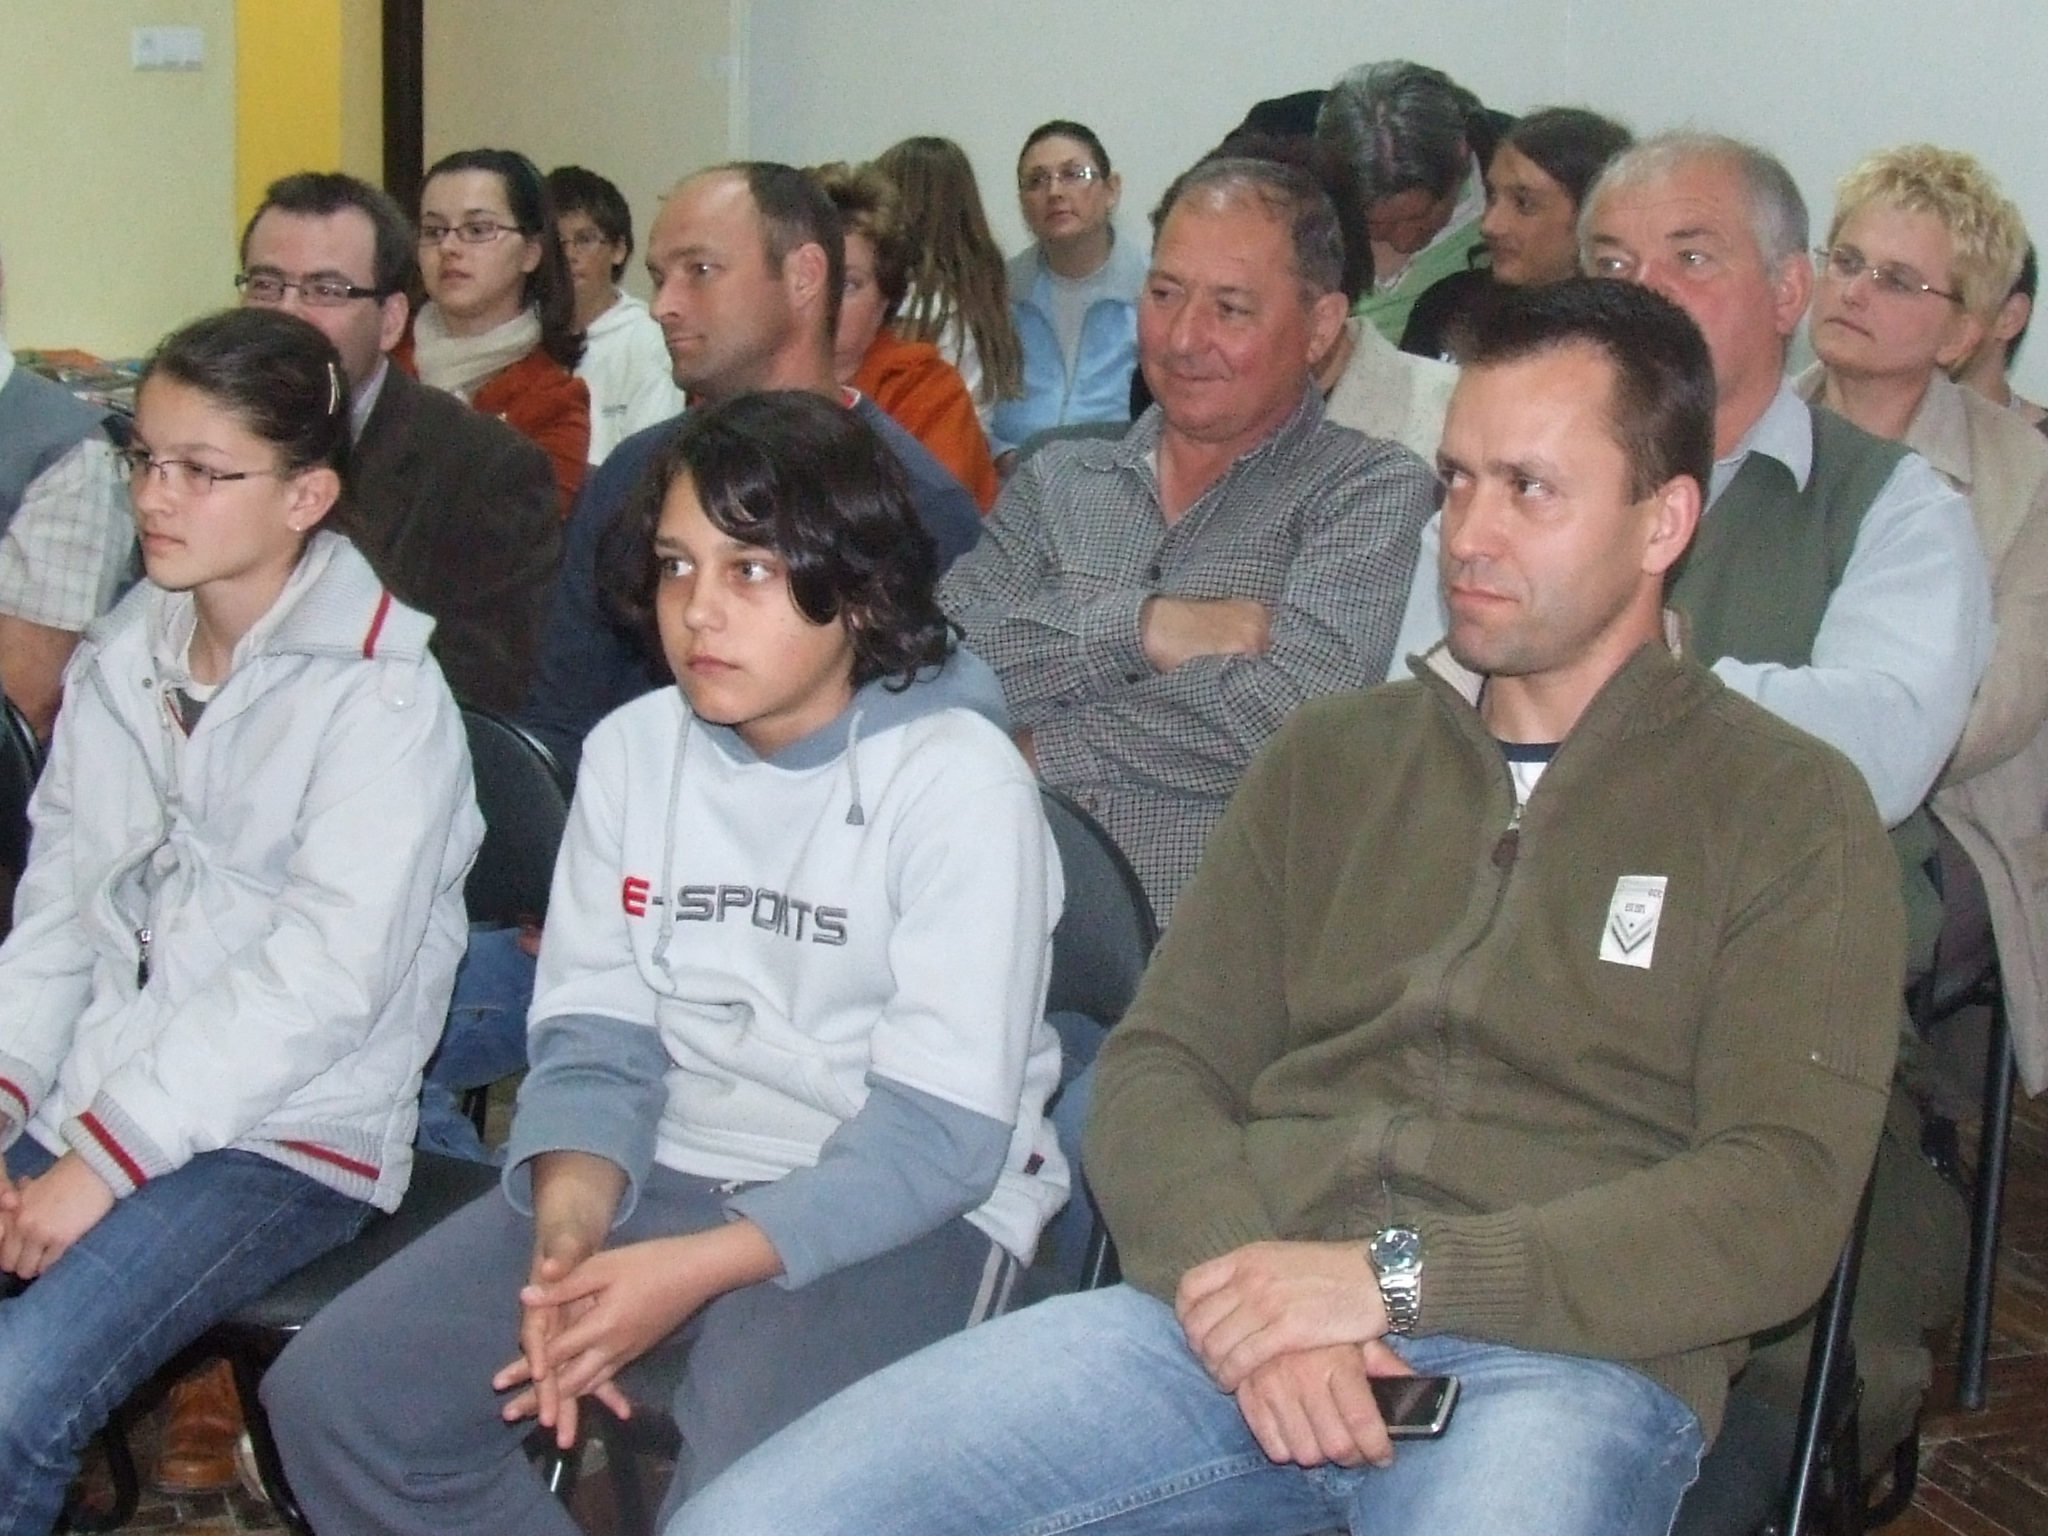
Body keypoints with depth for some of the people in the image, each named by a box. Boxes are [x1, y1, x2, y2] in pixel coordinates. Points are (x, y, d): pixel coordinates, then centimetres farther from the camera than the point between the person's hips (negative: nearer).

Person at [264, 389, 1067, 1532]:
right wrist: (568, 1233, -17)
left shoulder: (957, 777, -12)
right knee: (335, 1397, -8)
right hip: (669, 1166, 6)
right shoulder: (633, 751, 7)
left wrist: (697, 1267, -26)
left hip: (906, 1208, -5)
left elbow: (944, 1126, -16)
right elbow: (593, 1033, 4)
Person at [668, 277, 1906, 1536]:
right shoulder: (1330, 755, 21)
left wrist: (1392, 1276, -13)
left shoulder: (1791, 810, 8)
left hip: (1567, 1357, -3)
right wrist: (1236, 1276, -8)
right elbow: (1160, 1063, 14)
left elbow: (1780, 1201, -4)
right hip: (1237, 1315, 4)